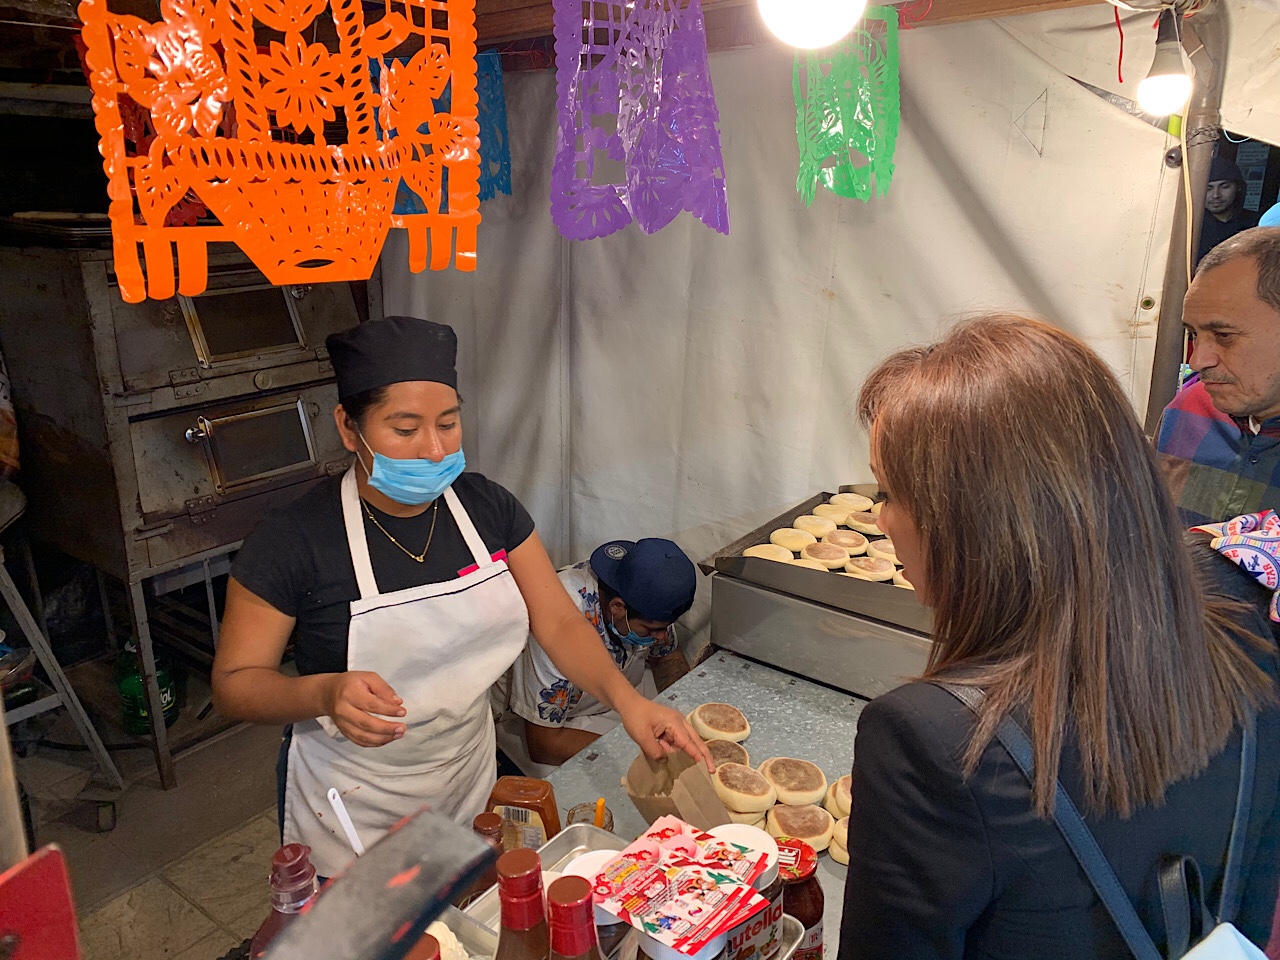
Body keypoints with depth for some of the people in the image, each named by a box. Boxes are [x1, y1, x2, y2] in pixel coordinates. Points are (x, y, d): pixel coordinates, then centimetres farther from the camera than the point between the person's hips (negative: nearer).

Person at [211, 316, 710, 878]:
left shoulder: (487, 507, -8)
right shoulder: (291, 542, -20)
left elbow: (558, 621, -6)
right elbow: (233, 683, -13)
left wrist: (627, 700, -22)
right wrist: (325, 693, -33)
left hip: (469, 785, 4)